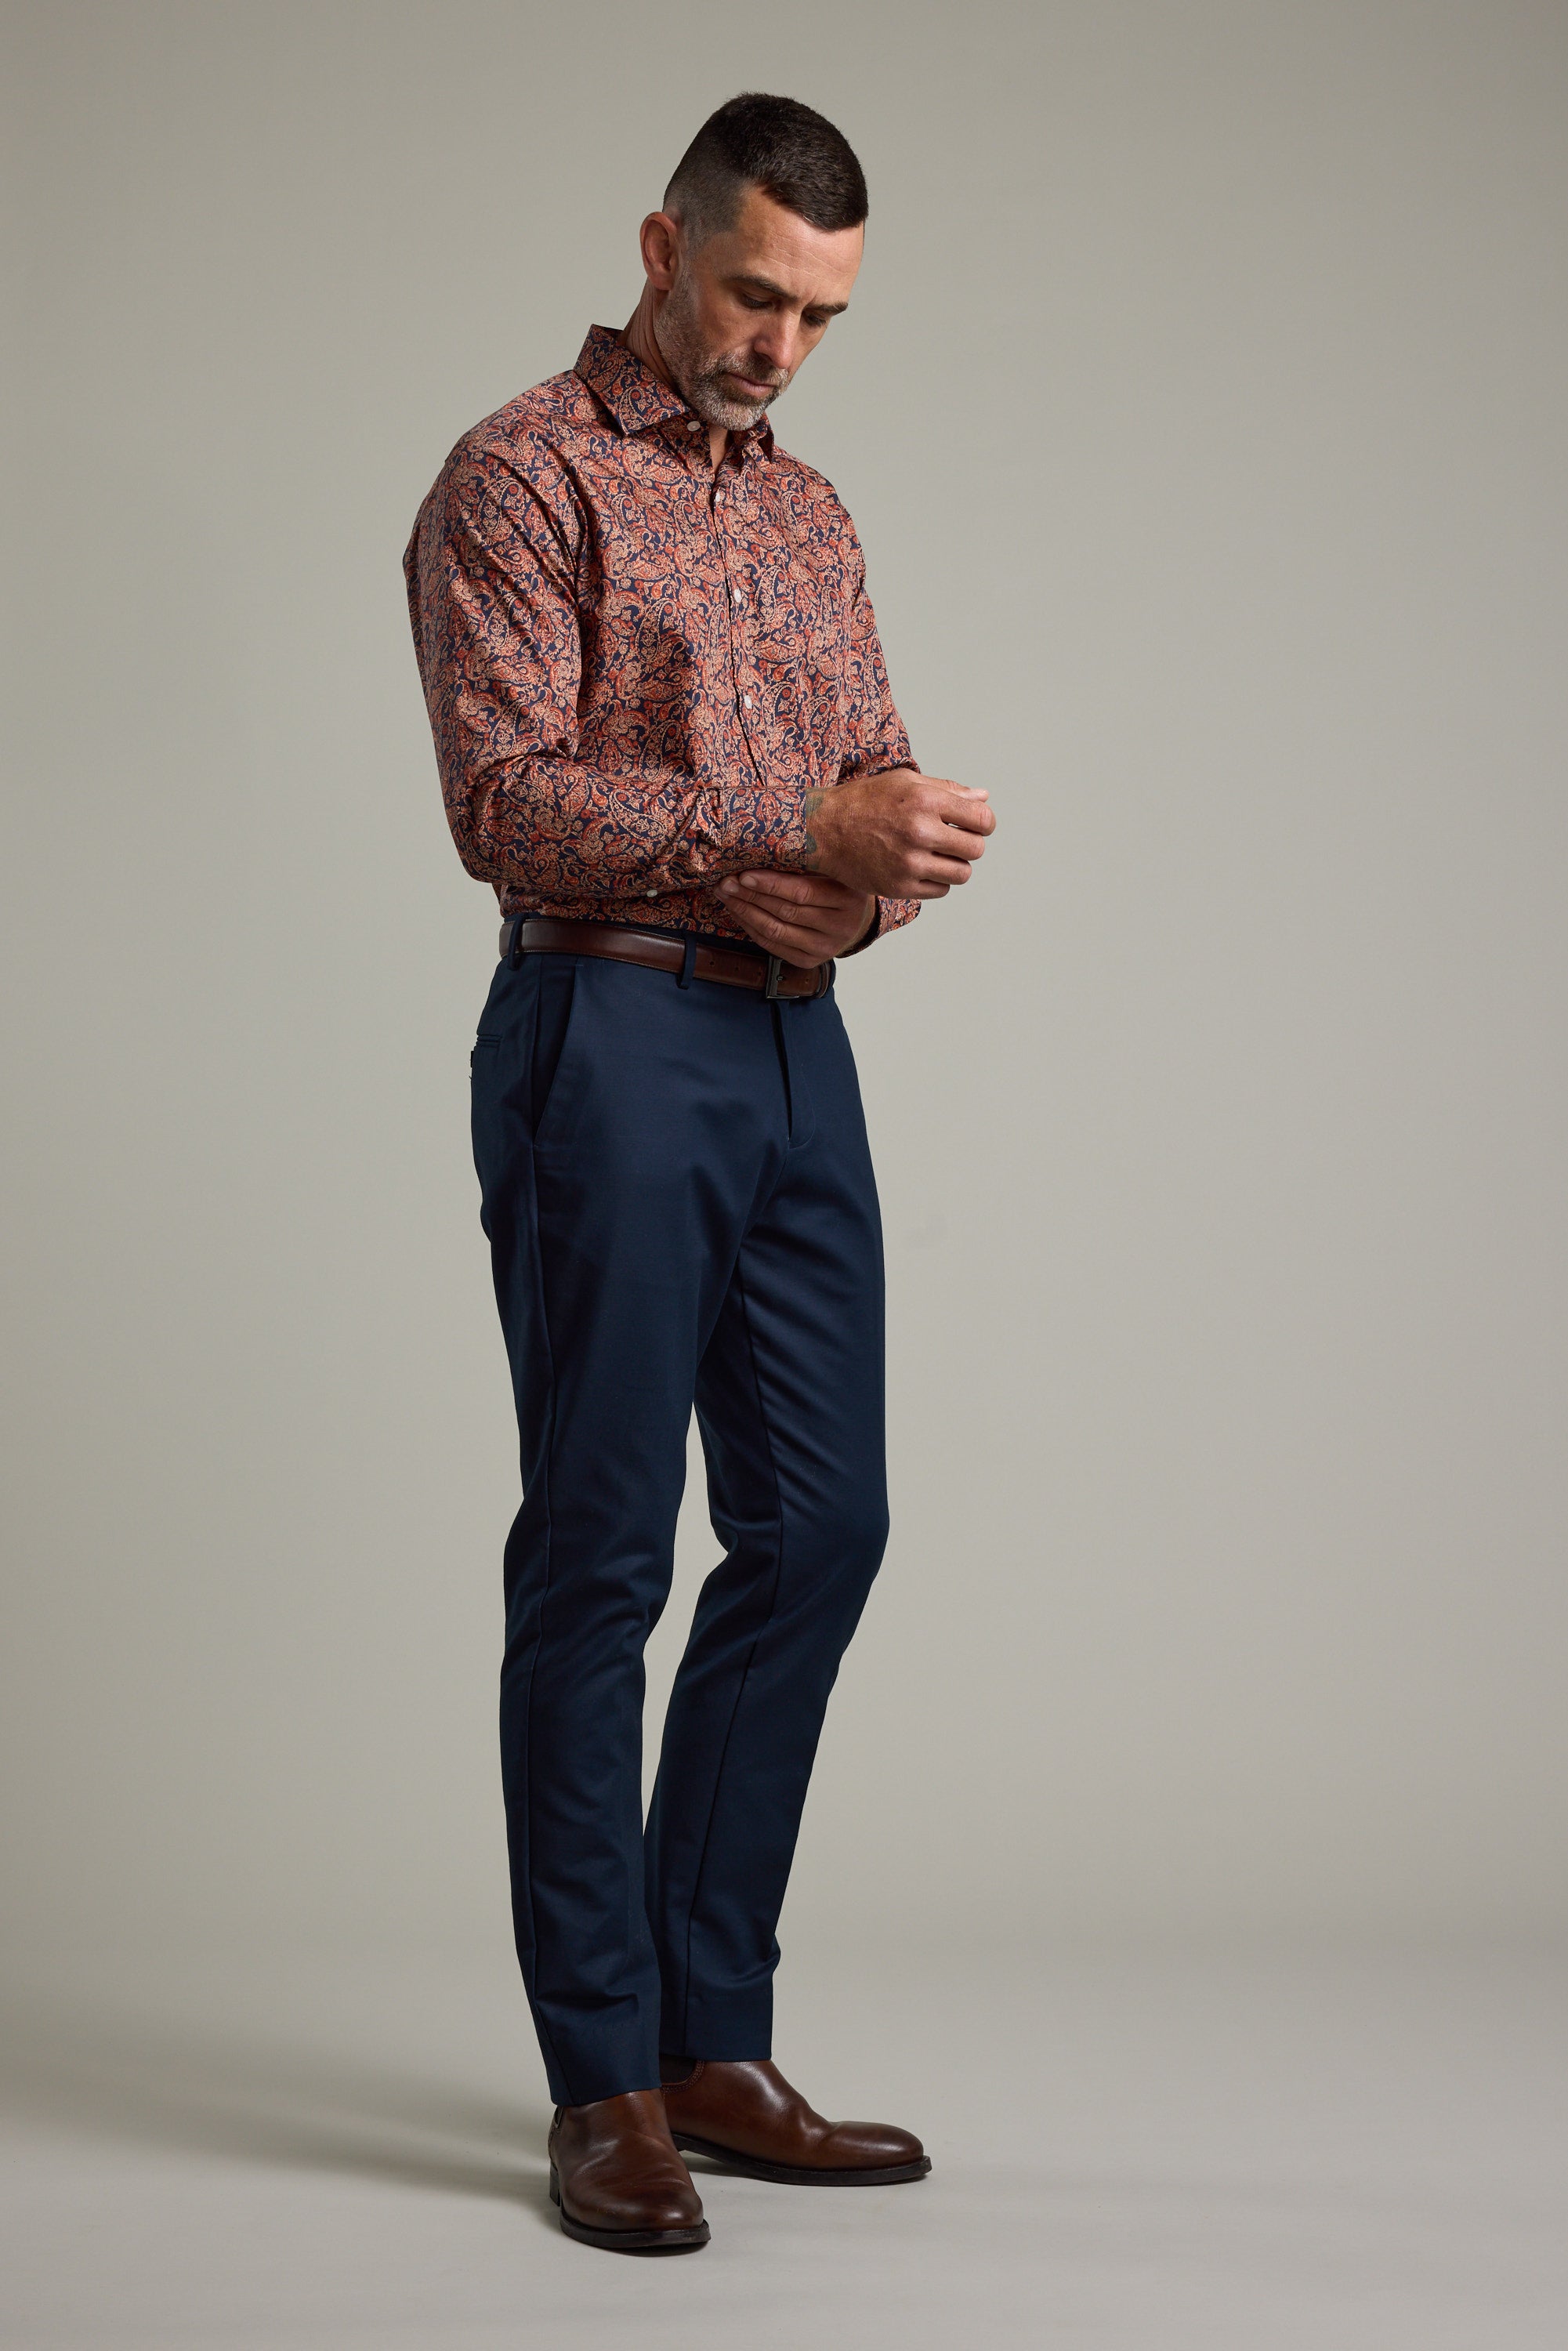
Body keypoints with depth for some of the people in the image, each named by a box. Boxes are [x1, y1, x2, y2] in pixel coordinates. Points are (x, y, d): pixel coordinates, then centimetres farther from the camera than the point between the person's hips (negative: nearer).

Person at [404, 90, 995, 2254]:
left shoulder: (809, 514, 19)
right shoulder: (523, 478, -3)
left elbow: (873, 783, 17)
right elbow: (509, 800, -15)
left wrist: (865, 888, -7)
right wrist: (797, 837, -22)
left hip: (797, 1048, 8)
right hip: (611, 1041, -7)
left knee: (819, 1526, 7)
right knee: (601, 1555, -3)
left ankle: (714, 2035, 18)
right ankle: (609, 2087, 5)